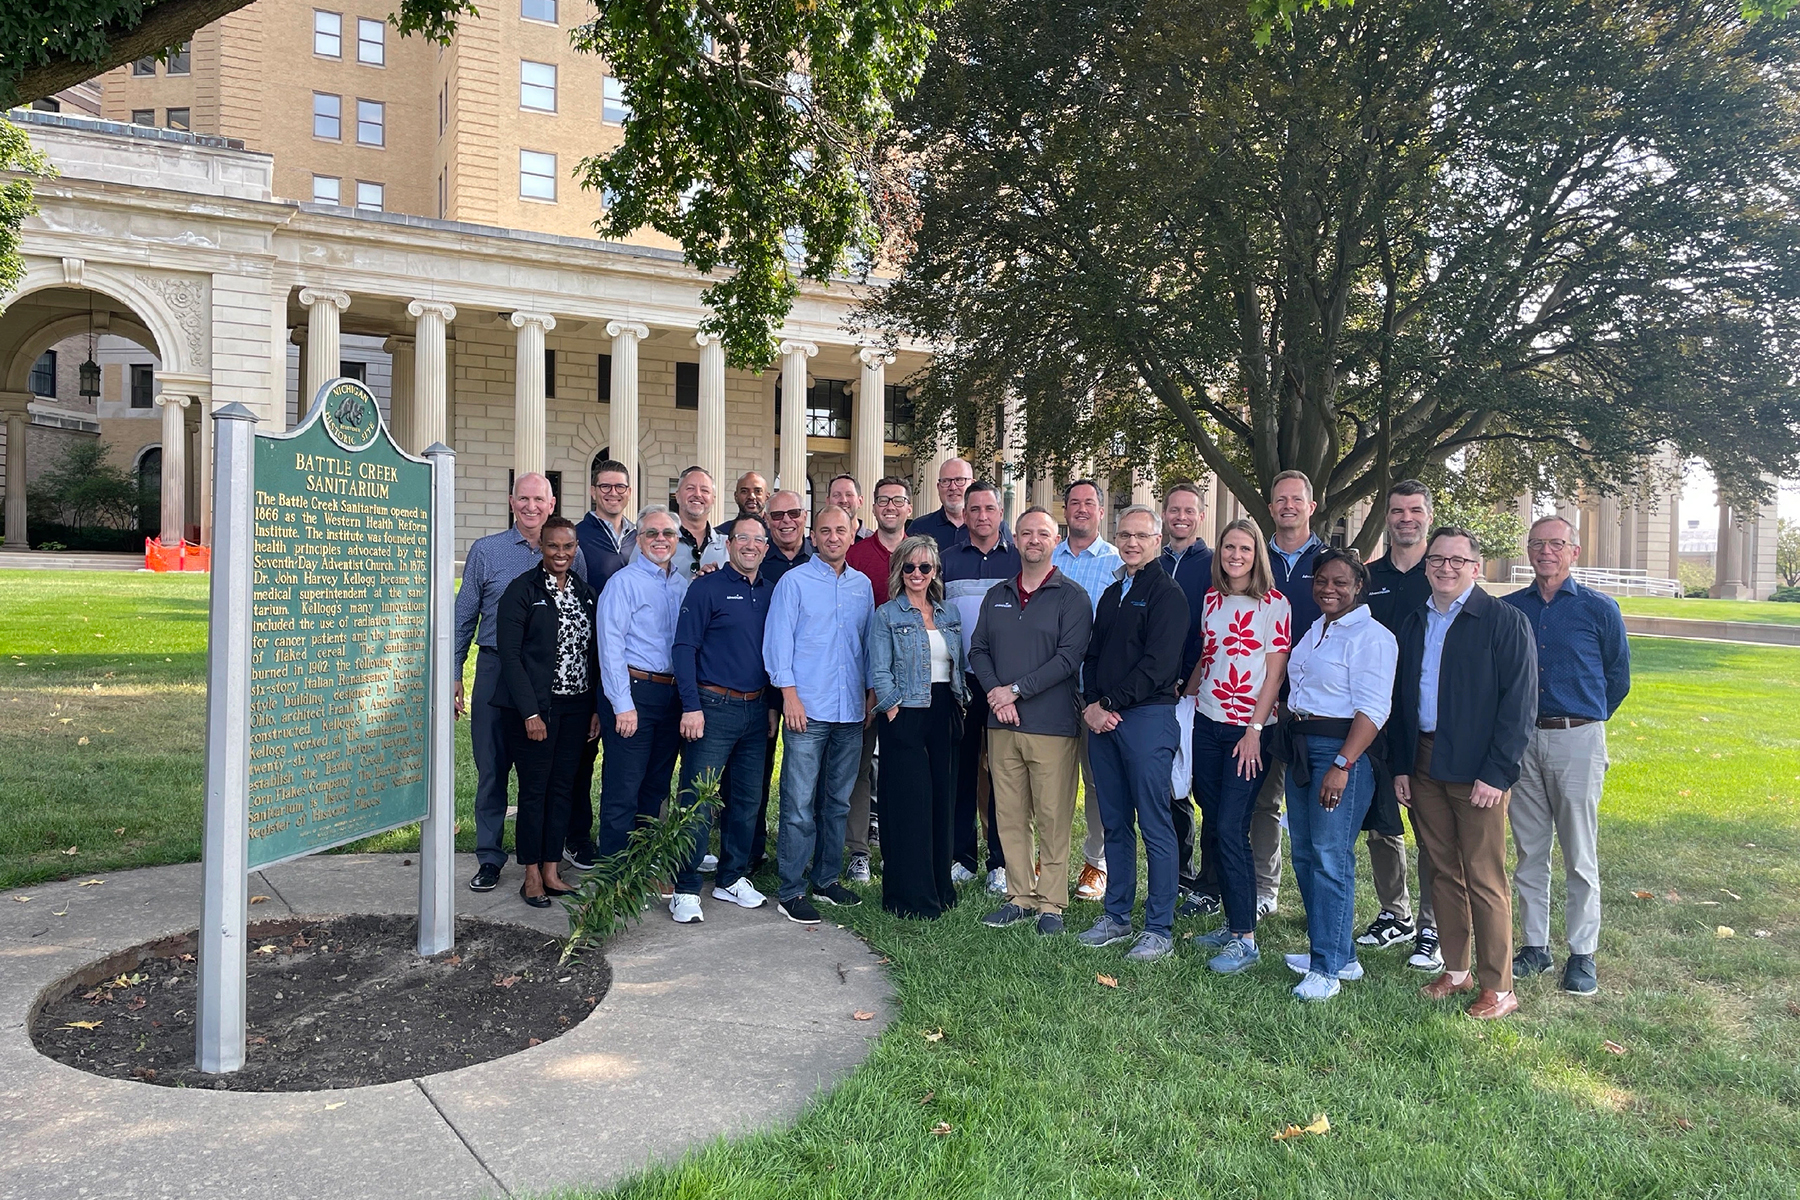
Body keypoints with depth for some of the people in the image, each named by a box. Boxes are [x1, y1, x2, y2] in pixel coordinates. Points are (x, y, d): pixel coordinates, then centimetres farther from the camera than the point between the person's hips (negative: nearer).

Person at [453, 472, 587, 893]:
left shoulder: (571, 555, 4)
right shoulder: (486, 551, 4)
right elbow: (464, 617, 7)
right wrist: (453, 675, 3)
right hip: (497, 669, 0)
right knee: (492, 767, 5)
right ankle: (489, 858, 18)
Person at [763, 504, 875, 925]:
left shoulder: (862, 585, 13)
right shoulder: (794, 581, -1)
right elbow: (778, 641, -4)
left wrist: (871, 694, 11)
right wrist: (790, 694, -10)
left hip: (851, 712, 5)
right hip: (808, 709, -5)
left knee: (838, 800, 13)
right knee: (799, 803, -4)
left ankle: (826, 878, 25)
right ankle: (791, 892, 4)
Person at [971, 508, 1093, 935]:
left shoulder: (1071, 596, -1)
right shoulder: (997, 595, 16)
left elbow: (1069, 657, -10)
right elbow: (978, 649, 13)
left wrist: (1017, 689, -13)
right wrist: (995, 692, -6)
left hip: (1053, 724, -5)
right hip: (1002, 723, 5)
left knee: (1053, 819, -1)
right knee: (1010, 816, 8)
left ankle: (1051, 904, 10)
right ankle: (1020, 897, 19)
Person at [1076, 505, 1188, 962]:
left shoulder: (1167, 594, -4)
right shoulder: (1111, 595, 19)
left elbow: (1158, 663, -13)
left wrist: (1113, 704, -13)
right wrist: (1090, 704, 1)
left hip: (1148, 716, -7)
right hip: (1103, 718, 7)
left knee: (1155, 824, -3)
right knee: (1114, 823, 12)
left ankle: (1159, 929, 5)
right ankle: (1116, 915, 22)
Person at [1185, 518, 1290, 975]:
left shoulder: (1273, 604, -6)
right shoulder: (1212, 599, 11)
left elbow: (1275, 672, -9)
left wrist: (1254, 731, -13)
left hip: (1248, 729, -6)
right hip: (1207, 723, 6)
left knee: (1231, 829, -9)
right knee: (1215, 826, 8)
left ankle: (1245, 939, -1)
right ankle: (1232, 922, 20)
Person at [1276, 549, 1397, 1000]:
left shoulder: (1372, 636, -11)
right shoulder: (1314, 631, 16)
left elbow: (1373, 710, -17)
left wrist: (1341, 765, -23)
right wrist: (1290, 739, 13)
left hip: (1343, 749, -9)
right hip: (1300, 746, 9)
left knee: (1330, 856, -7)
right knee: (1304, 853, 11)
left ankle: (1328, 966, 2)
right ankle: (1337, 952, 23)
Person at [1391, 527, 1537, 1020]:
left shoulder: (1504, 621, -5)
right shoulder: (1413, 624, 12)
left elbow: (1519, 703, -10)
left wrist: (1497, 774, -15)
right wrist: (1401, 765, 8)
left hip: (1478, 771, -5)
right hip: (1423, 766, 5)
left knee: (1484, 878, 0)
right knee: (1443, 872, 13)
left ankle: (1499, 988, 12)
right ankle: (1455, 971, 26)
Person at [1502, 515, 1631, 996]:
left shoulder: (1599, 608, -1)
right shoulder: (1507, 609, 5)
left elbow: (1618, 676, 9)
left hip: (1578, 742, -3)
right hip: (1520, 740, 3)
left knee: (1580, 856, 3)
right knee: (1529, 852, 10)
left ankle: (1582, 955, 13)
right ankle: (1535, 945, 20)